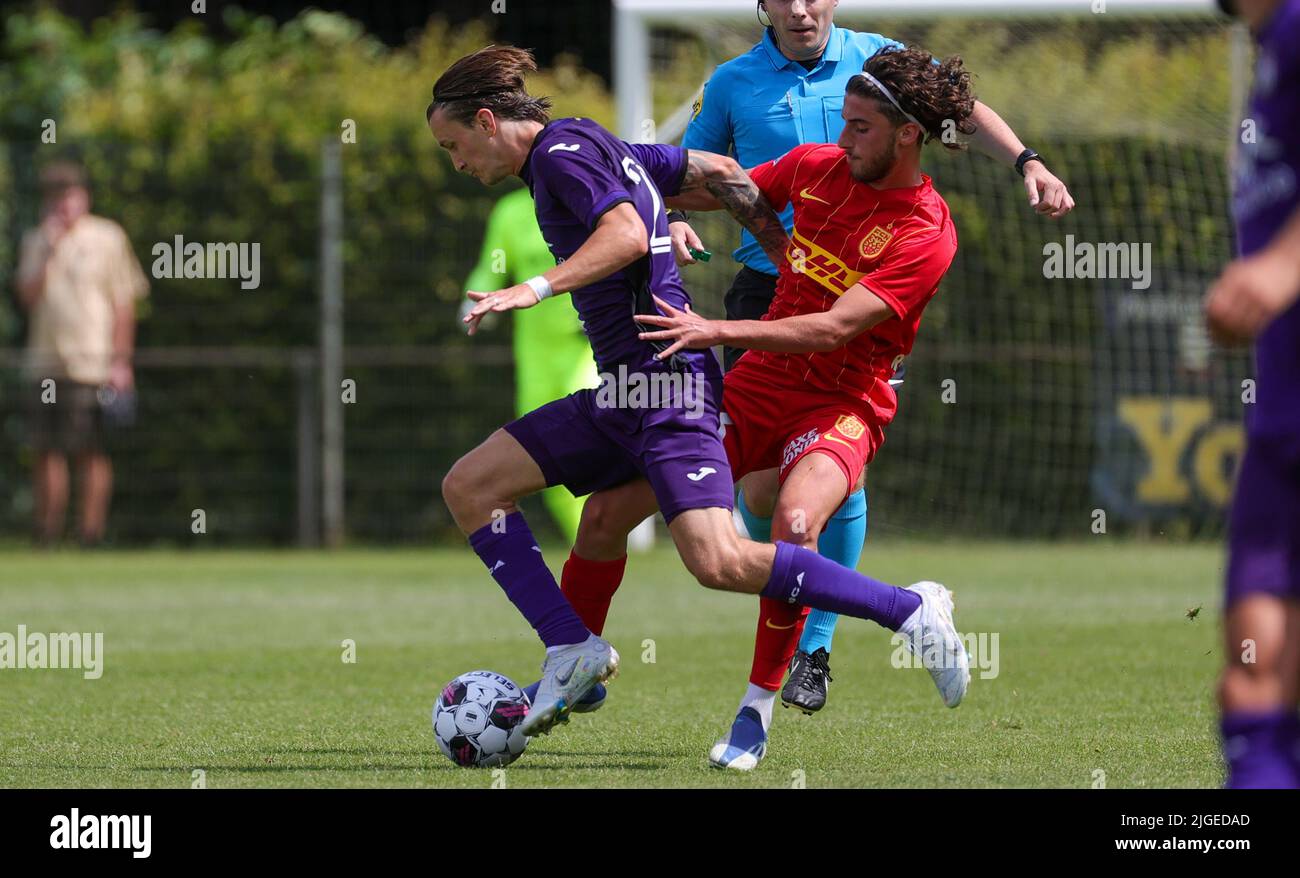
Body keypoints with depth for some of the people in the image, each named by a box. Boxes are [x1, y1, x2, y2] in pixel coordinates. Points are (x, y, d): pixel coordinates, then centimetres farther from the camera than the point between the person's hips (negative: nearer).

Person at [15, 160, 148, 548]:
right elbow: (28, 297, 3)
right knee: (46, 449, 4)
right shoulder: (36, 242, 14)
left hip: (91, 366, -4)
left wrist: (120, 362, -7)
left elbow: (124, 303, -1)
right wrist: (48, 252, -9)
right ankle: (46, 530, 9)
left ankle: (91, 528, -4)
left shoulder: (107, 238, 1)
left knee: (91, 450, -6)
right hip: (44, 365, 4)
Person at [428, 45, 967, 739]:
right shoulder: (597, 149, 19)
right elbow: (717, 173, 20)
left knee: (719, 563, -22)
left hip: (664, 377, -10)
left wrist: (537, 288, -29)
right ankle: (572, 652, 0)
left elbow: (626, 234, -24)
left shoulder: (563, 151, -8)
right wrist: (790, 257, 21)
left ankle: (910, 610, -11)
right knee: (468, 486, 5)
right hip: (620, 393, 10)